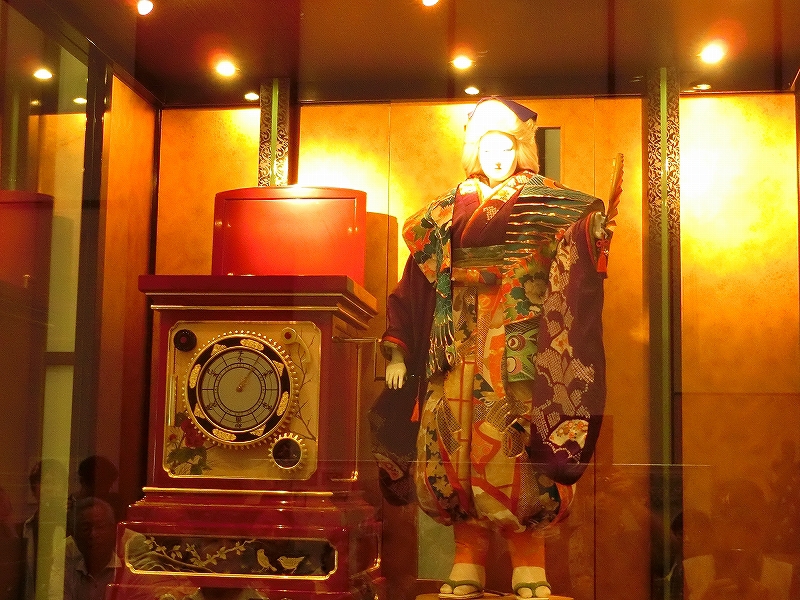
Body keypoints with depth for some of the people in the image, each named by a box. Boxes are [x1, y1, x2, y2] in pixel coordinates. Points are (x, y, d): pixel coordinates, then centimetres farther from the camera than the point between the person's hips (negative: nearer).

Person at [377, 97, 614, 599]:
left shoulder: (549, 204, 10)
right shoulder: (448, 211, 15)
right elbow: (416, 287, 12)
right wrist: (398, 351, 5)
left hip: (522, 345, -3)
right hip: (461, 345, 3)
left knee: (518, 446, -10)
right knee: (458, 443, -3)